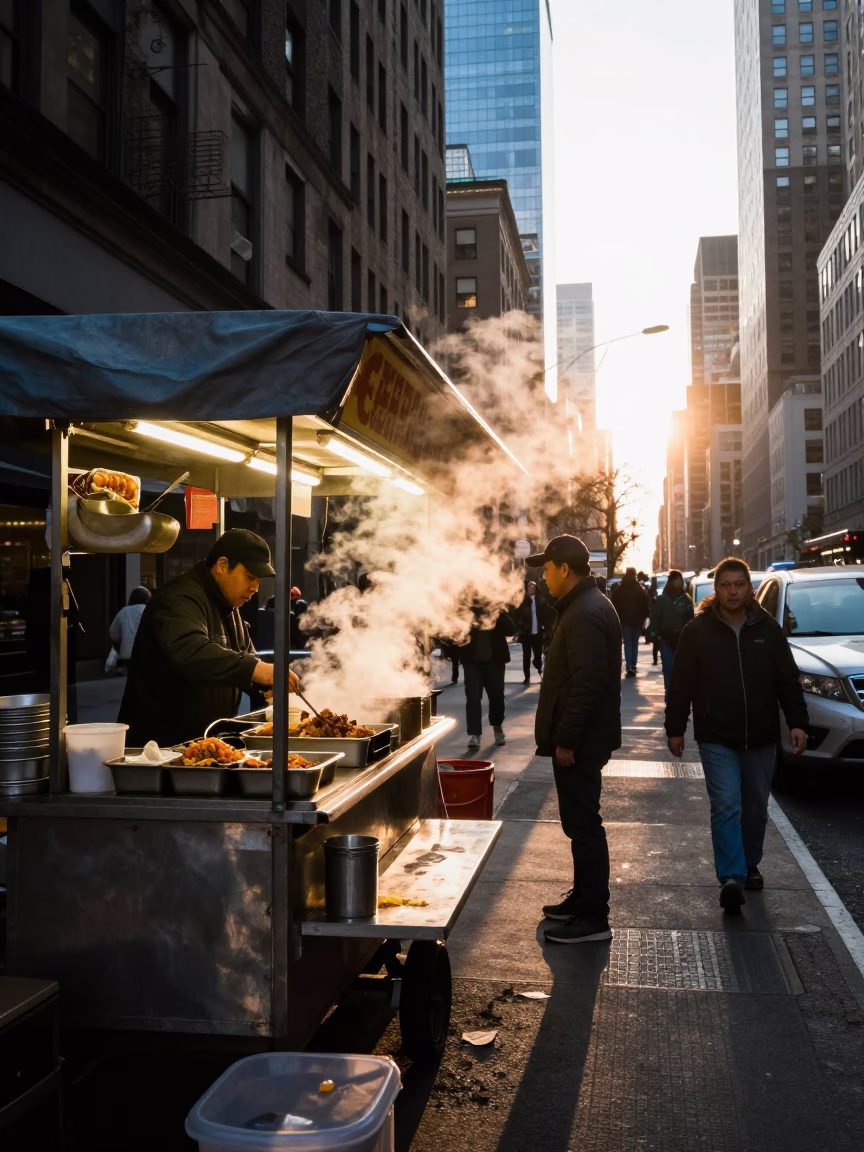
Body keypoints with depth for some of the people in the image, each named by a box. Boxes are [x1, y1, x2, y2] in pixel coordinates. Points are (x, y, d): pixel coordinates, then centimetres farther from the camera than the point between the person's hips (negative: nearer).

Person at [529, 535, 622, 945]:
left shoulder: (586, 614, -20)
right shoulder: (585, 606, 15)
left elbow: (587, 684, -26)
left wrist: (566, 740, -22)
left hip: (580, 741, -11)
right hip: (580, 738, 11)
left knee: (583, 824, -4)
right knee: (580, 822, 18)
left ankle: (593, 918, 3)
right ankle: (583, 899, 30)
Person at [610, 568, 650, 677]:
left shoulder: (618, 590, 1)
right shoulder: (641, 590, -1)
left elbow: (614, 606, 3)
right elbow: (646, 606, -1)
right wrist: (644, 618, 9)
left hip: (624, 620, 0)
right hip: (637, 620, 0)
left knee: (627, 643, 0)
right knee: (635, 643, 12)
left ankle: (629, 666, -15)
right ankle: (633, 666, 10)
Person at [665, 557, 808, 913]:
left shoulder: (768, 628, 3)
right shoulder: (698, 630, -4)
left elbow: (788, 680, 4)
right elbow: (681, 684, -2)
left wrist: (797, 722, -5)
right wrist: (675, 728, -2)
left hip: (761, 737, 3)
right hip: (716, 738, -3)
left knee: (756, 808, 14)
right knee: (726, 805, -11)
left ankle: (750, 866, 31)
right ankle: (732, 877, -12)